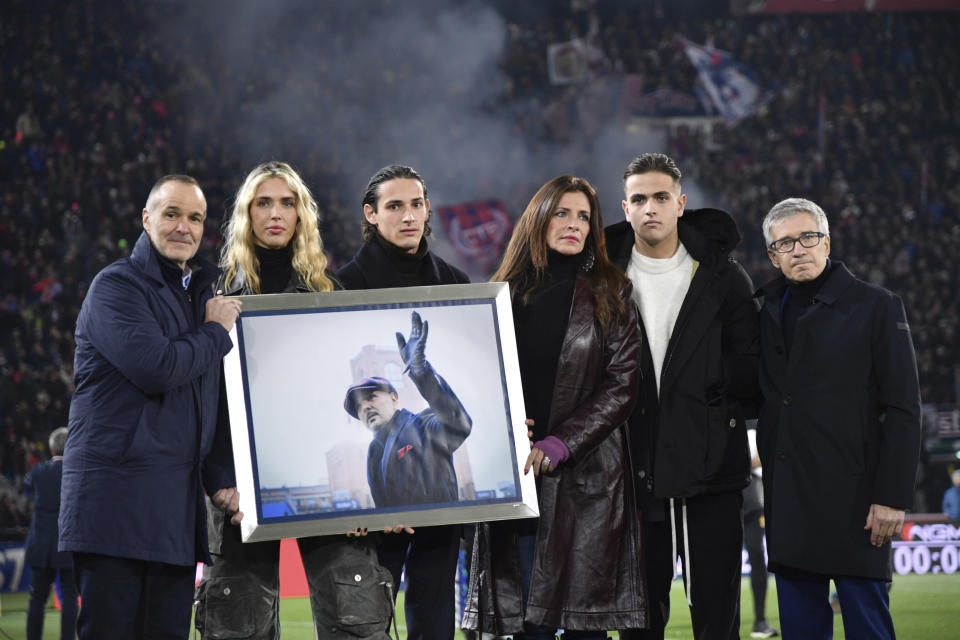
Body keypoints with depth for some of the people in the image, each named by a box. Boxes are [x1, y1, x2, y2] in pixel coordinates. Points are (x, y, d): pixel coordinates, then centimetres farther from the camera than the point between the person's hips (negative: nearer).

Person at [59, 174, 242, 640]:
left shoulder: (201, 295, 21)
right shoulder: (117, 286, -3)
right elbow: (156, 369, -19)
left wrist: (218, 481, 14)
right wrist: (216, 332, -3)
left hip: (178, 506, 7)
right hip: (117, 496, -7)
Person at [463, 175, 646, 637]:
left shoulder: (609, 295, 6)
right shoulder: (507, 295, 13)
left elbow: (621, 386, -1)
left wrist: (558, 445, -12)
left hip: (586, 475, -2)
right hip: (515, 475, 2)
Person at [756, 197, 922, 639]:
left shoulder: (877, 308, 0)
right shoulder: (769, 312, 15)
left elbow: (903, 411, -4)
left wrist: (892, 498, -12)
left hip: (853, 502, -5)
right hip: (787, 500, 5)